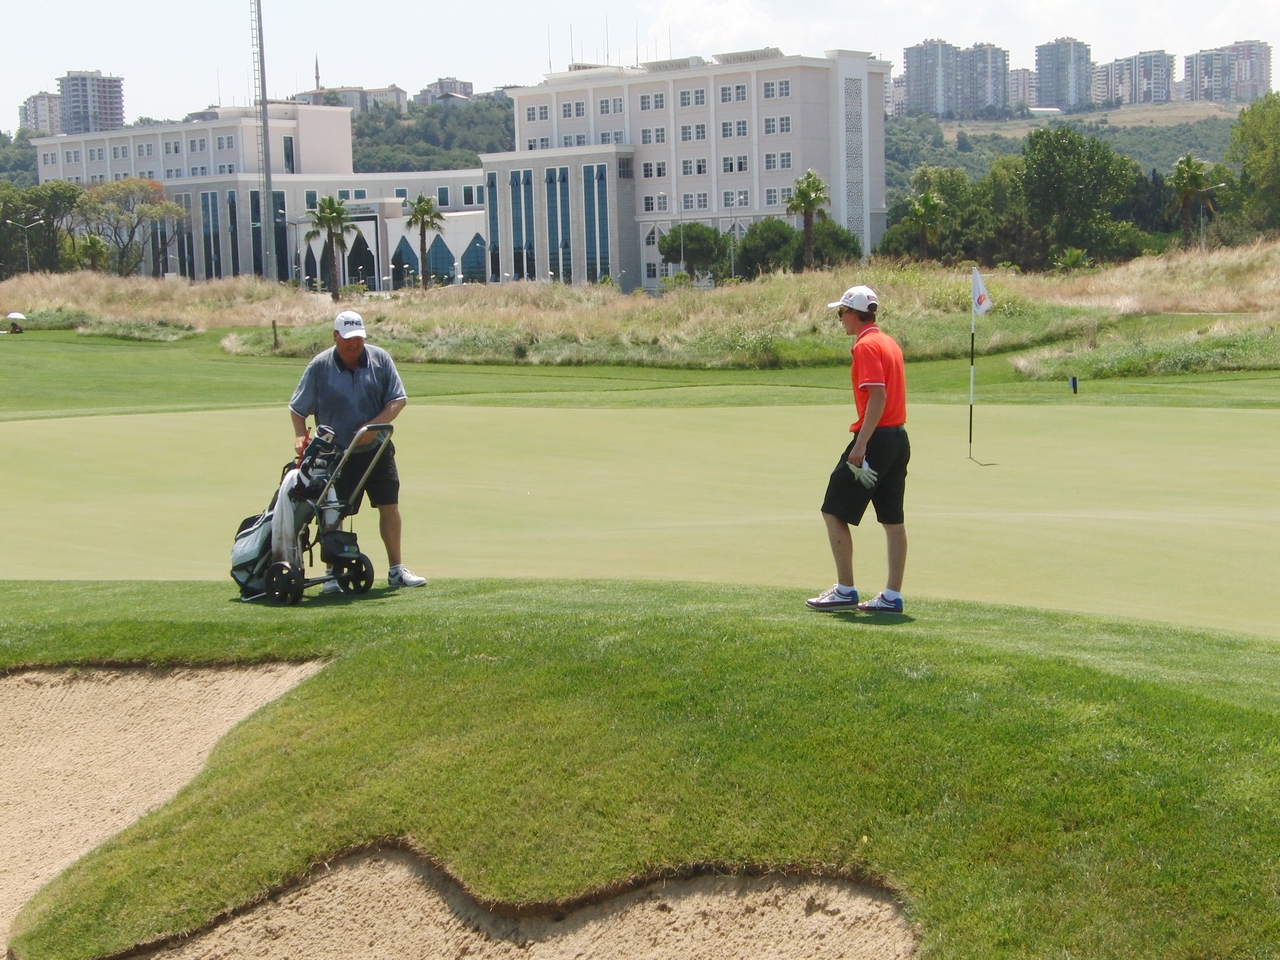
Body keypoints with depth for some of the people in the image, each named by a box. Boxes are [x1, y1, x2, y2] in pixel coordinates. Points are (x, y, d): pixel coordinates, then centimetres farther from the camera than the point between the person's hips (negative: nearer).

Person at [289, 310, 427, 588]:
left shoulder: (380, 359, -1)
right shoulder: (319, 366, -5)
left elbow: (398, 399, -2)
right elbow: (297, 408, 3)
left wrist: (375, 425, -15)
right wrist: (301, 435, -13)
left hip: (377, 449, 2)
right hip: (336, 454, -2)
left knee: (390, 506, 2)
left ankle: (396, 569, 13)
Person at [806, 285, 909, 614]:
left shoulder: (866, 345, -12)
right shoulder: (889, 342, 16)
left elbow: (878, 396, -21)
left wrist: (860, 444, -23)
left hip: (876, 439, -9)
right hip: (899, 438, 9)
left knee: (834, 512, -1)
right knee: (892, 519, 8)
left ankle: (845, 590, 0)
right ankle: (892, 596, 9)